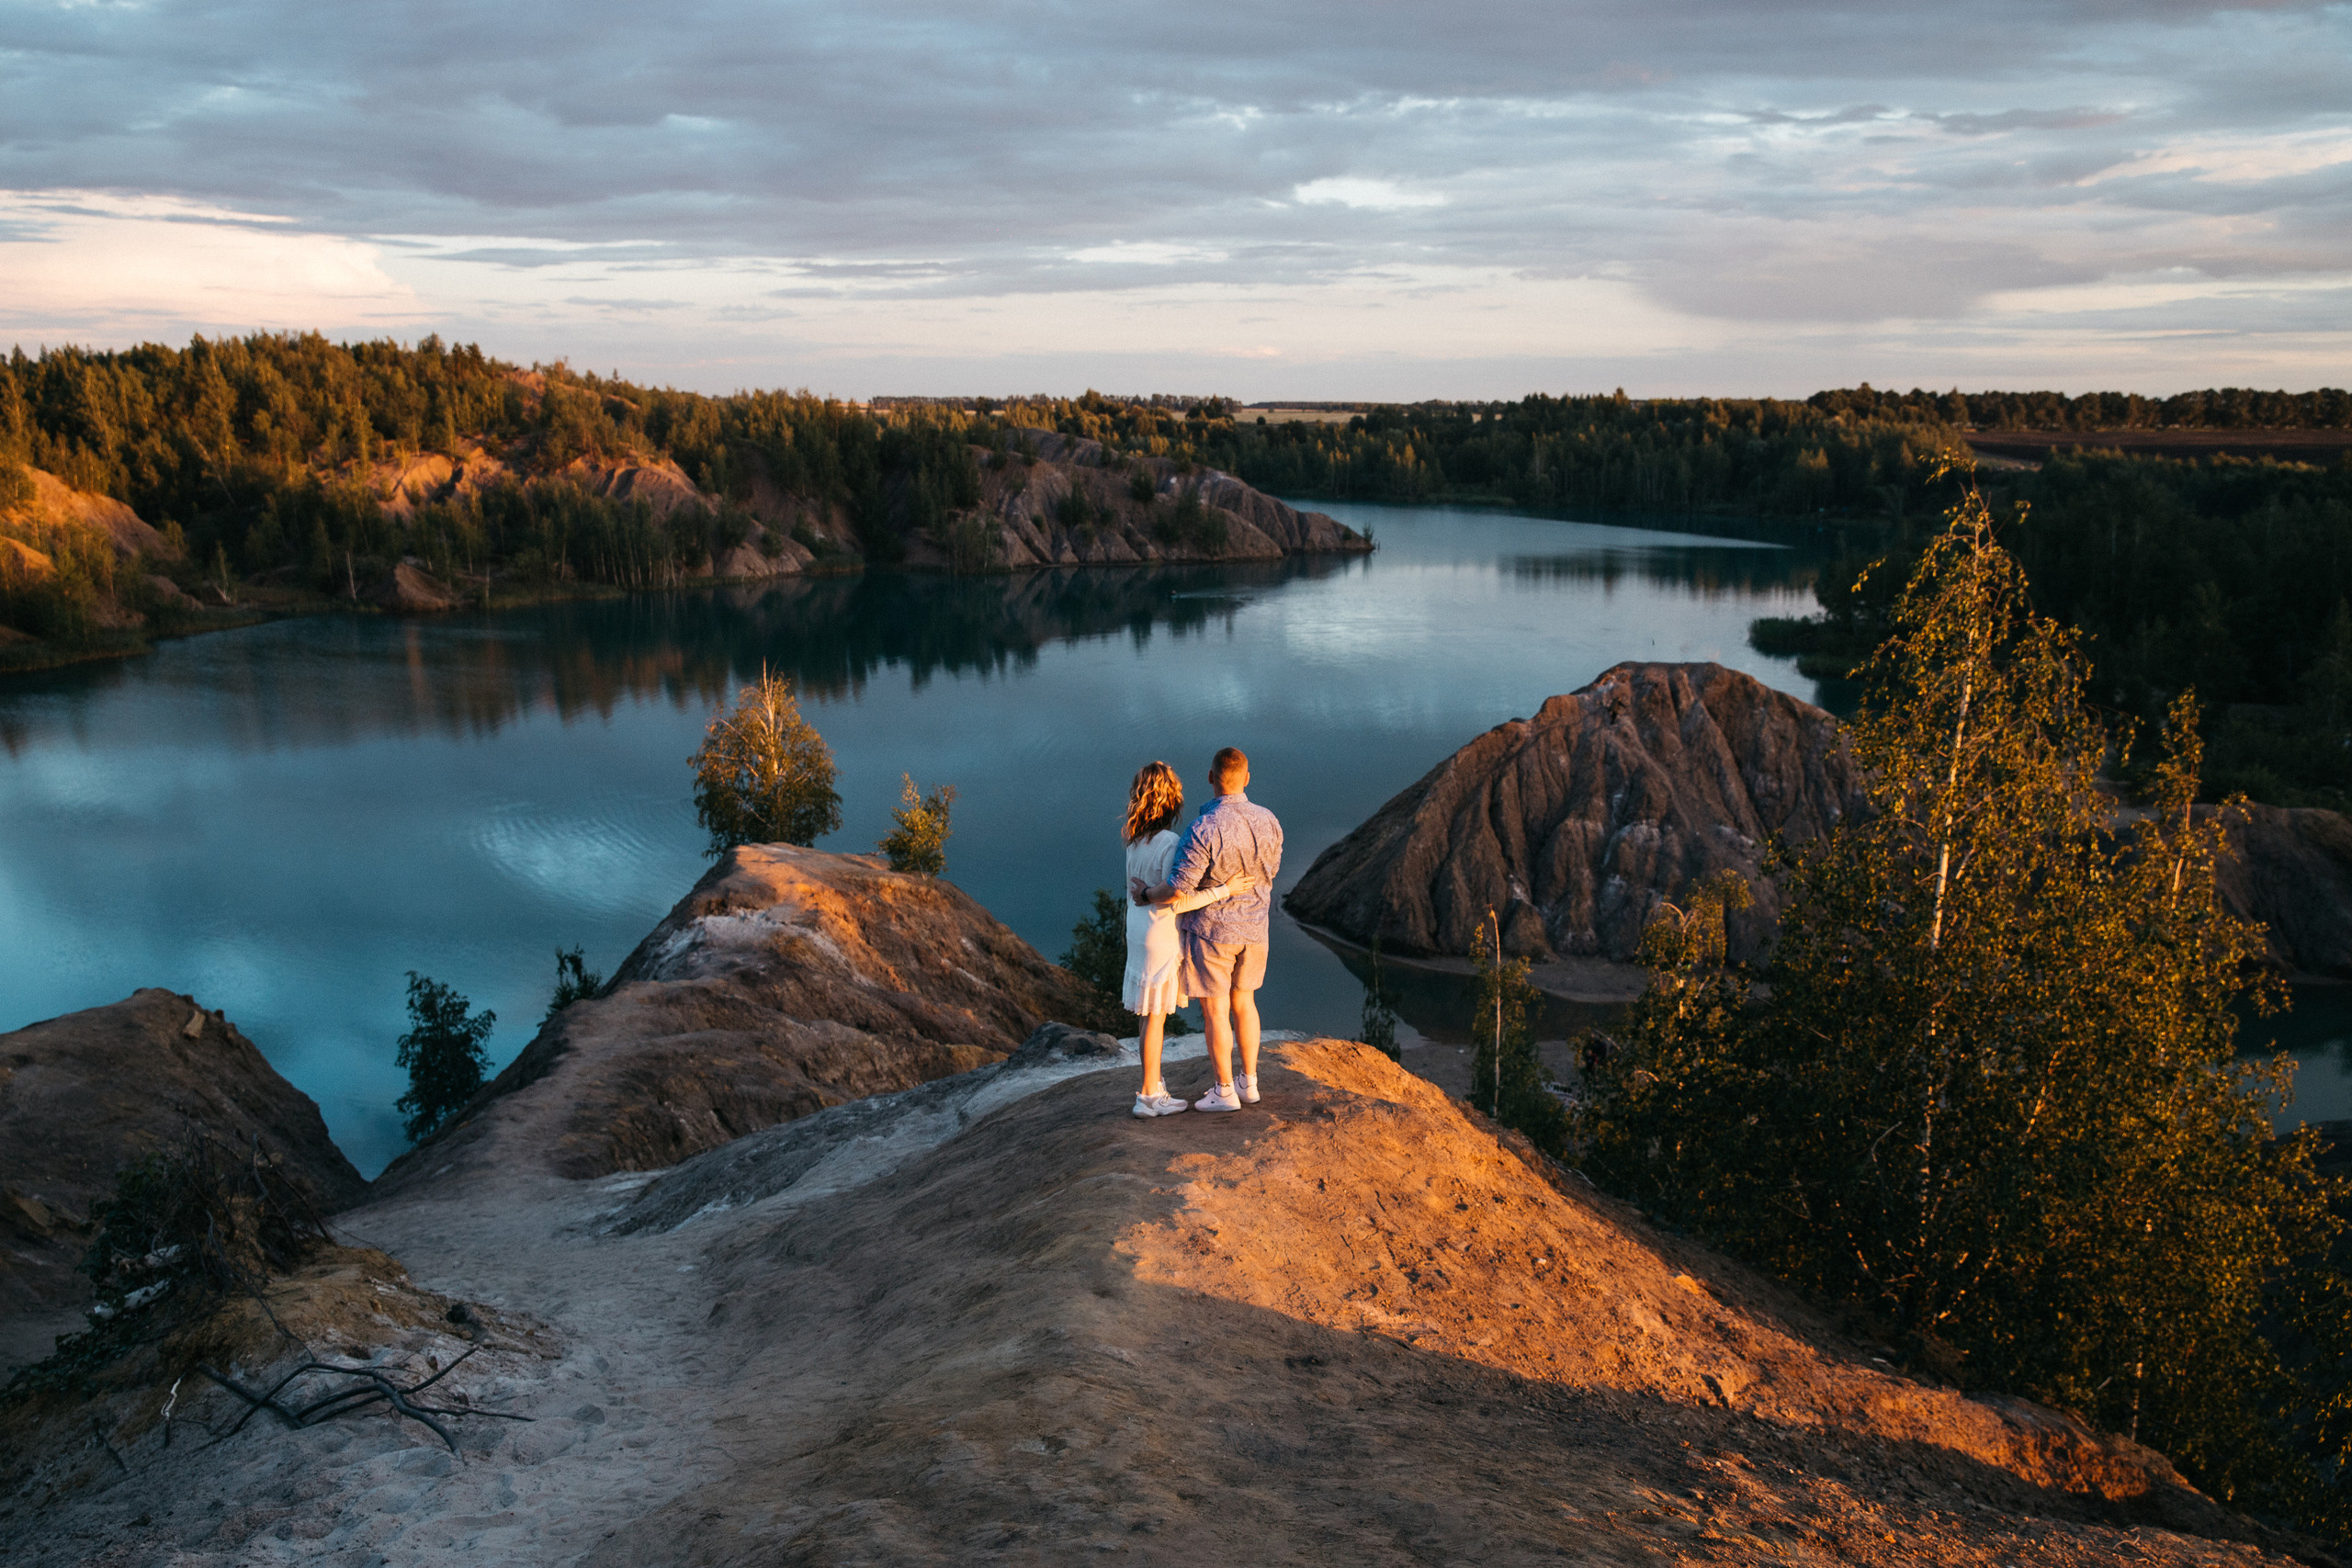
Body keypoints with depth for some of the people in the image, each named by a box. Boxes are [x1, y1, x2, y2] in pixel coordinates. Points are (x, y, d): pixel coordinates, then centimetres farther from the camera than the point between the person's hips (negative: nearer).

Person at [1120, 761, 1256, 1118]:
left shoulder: (1136, 841, 3)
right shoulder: (1170, 843, -22)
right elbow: (1177, 901, -25)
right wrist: (1224, 890, -21)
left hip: (1139, 931, 8)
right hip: (1162, 937, -8)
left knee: (1153, 1012, 18)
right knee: (1156, 1015, 3)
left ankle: (1153, 1085, 30)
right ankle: (1149, 1096, 12)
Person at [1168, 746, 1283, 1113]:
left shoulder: (1204, 829, -25)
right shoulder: (1268, 821, -7)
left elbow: (1178, 889, -24)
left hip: (1211, 929, -5)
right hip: (1254, 928, 6)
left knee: (1215, 1010, 7)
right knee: (1243, 1000, 21)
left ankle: (1225, 1092, 16)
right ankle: (1248, 1083, 28)